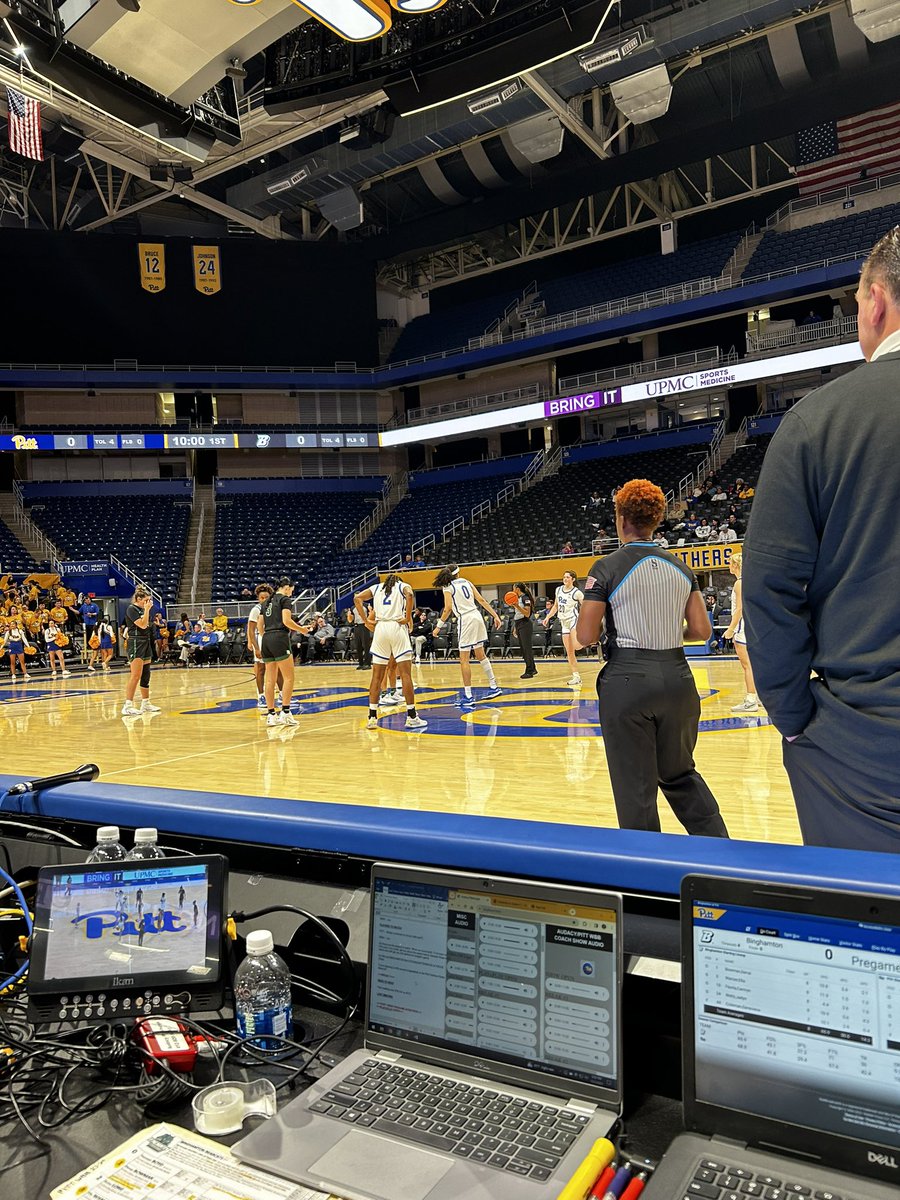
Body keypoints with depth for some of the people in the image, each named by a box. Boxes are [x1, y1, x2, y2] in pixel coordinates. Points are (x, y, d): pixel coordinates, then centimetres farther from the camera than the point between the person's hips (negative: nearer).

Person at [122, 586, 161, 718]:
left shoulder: (142, 610, 15)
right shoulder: (131, 609, -9)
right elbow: (142, 624, -16)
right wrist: (147, 609, -11)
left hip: (146, 642, 9)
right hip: (136, 643, -9)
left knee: (146, 675, 13)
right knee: (135, 675, -15)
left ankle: (145, 703, 21)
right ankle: (128, 706, -16)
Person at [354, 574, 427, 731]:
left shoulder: (376, 588, 22)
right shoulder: (403, 586, 14)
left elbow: (357, 598, 7)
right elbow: (409, 595, -11)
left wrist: (366, 620, 6)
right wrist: (408, 618, -7)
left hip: (380, 628, 3)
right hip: (397, 626, -3)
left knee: (377, 675, 7)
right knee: (406, 673, -2)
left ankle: (372, 717, 5)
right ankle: (411, 717, -3)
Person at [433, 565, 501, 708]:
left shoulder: (447, 587, -2)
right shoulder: (466, 582, 13)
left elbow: (448, 608, -13)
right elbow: (481, 600, 9)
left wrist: (439, 626, -5)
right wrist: (495, 616, 10)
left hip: (465, 620, -6)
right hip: (476, 616, 6)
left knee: (464, 659, -3)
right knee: (481, 655, 18)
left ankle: (468, 696, -4)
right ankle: (493, 686, 24)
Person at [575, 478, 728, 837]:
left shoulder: (607, 569, -8)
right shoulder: (680, 568, 6)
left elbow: (585, 637, -9)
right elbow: (701, 630, 5)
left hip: (628, 681, -5)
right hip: (676, 677, 5)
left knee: (635, 789, 7)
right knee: (680, 774, 23)